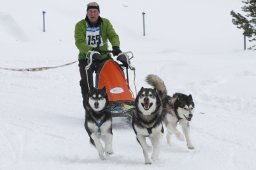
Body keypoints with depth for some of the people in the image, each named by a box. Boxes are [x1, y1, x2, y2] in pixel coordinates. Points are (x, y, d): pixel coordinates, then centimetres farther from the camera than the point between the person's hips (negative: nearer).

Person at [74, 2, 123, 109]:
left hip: (103, 57, 2)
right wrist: (91, 50, -35)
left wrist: (116, 47, -32)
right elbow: (79, 42, -17)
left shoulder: (105, 23, 2)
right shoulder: (80, 25, -5)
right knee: (86, 82, -14)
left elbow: (113, 36, -9)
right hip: (86, 58, -2)